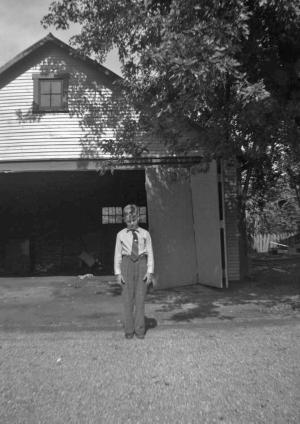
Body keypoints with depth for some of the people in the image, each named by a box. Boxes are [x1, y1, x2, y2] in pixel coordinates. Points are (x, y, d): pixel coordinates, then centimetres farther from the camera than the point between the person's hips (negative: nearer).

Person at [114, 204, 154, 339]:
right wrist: (118, 273, 0)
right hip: (127, 264, 0)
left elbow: (150, 253, 4)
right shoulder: (121, 235, 5)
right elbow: (118, 254, 6)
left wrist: (150, 271, -3)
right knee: (127, 299, 2)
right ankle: (129, 330, 14)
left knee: (140, 298, 2)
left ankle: (140, 330, 13)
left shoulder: (145, 234, 4)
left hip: (141, 264, 0)